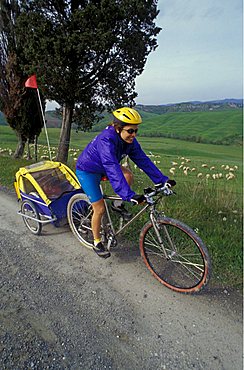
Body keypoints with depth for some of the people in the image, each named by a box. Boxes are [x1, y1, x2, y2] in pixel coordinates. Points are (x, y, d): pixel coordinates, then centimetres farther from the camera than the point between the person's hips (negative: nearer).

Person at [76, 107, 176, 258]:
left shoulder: (129, 140, -13)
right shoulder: (106, 140, -36)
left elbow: (143, 160, -13)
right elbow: (112, 170, -46)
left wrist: (163, 179, -18)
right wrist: (130, 195, -52)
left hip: (103, 168, 6)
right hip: (87, 171, -6)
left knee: (128, 175, -21)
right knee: (100, 209, -6)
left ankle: (118, 204, 5)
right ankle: (97, 243, 18)